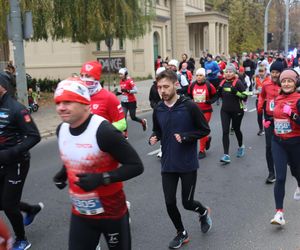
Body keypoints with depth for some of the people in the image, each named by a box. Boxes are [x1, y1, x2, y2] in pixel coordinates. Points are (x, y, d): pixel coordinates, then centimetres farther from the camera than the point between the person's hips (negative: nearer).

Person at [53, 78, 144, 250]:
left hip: (111, 212, -5)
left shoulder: (104, 131, -25)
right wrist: (63, 174, 1)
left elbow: (136, 166, -22)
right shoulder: (62, 130, -2)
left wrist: (101, 178, -29)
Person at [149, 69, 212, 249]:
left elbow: (205, 130, -7)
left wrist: (185, 137, -21)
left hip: (188, 164, -4)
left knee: (187, 203, 5)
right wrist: (154, 138, -8)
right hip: (168, 165, 4)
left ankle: (203, 212, 41)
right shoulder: (158, 110, 0)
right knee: (170, 203, 6)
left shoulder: (189, 106, -14)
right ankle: (181, 233, 32)